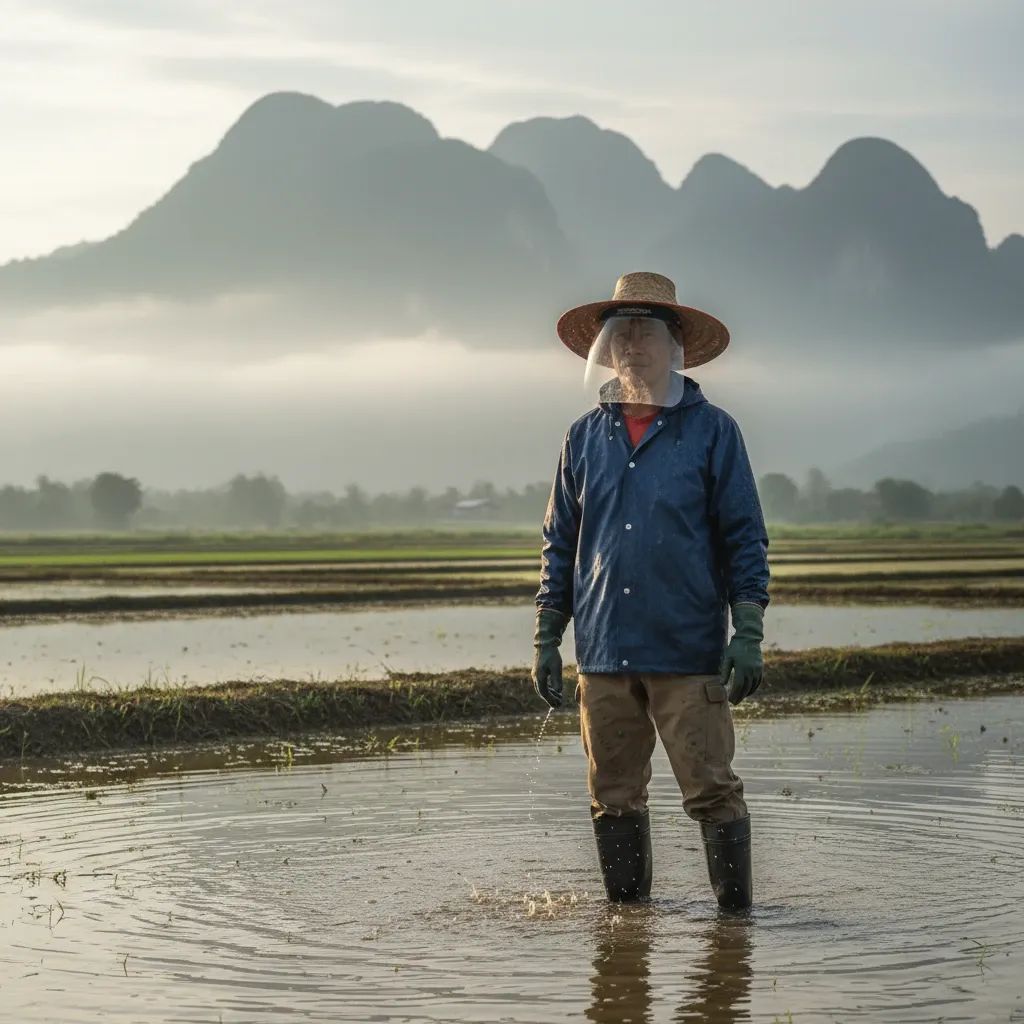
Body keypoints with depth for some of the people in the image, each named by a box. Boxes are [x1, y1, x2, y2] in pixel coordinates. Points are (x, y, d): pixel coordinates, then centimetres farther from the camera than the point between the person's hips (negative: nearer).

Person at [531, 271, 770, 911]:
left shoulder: (711, 431, 2)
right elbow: (560, 544, 16)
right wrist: (547, 638, 11)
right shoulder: (586, 438, 12)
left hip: (689, 652, -3)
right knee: (614, 798, 8)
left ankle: (736, 911, 2)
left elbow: (745, 539, 1)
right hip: (605, 649, 4)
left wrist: (749, 633, -7)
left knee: (712, 791, -7)